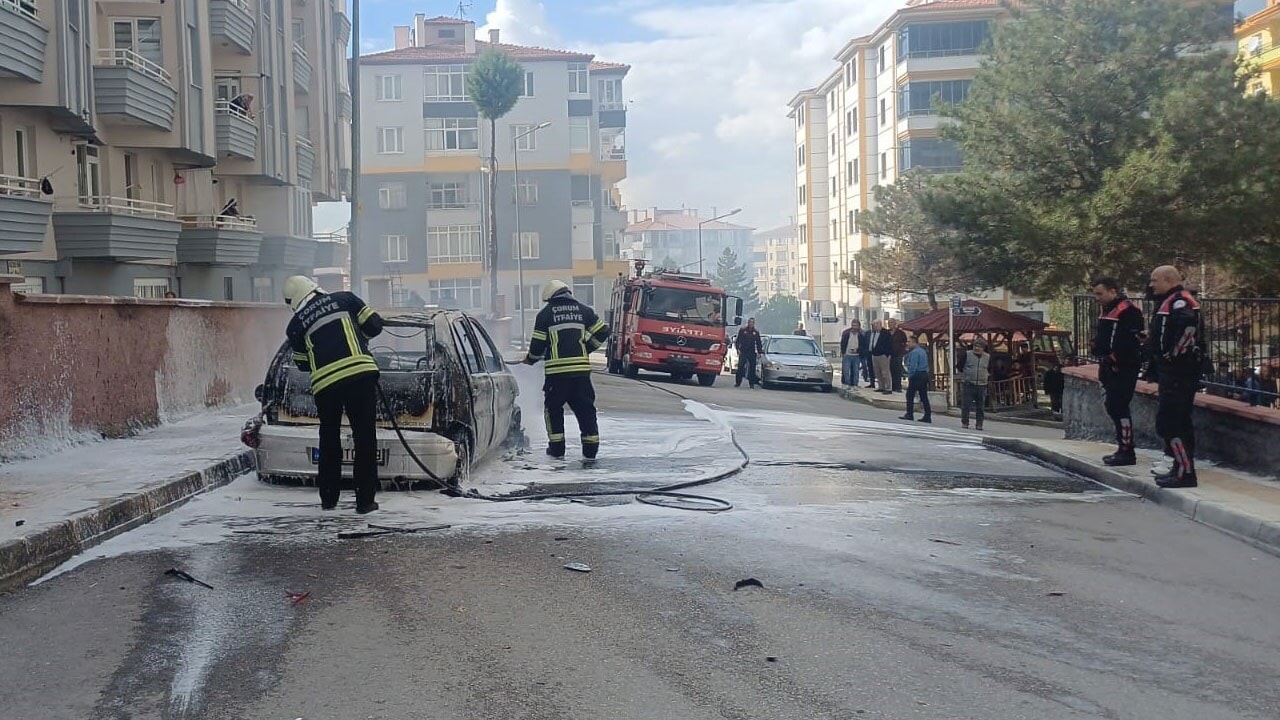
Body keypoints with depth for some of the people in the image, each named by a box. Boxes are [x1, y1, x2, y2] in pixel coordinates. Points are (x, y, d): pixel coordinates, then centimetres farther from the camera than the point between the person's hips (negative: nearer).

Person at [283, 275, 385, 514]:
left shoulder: (295, 326, 14)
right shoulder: (344, 299, 12)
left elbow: (302, 364, 21)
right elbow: (374, 325, 10)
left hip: (325, 383, 1)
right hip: (361, 374, -1)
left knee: (329, 440, 20)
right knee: (365, 438, 4)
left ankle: (328, 499, 25)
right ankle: (365, 500, 4)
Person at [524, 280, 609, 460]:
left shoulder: (545, 313, 2)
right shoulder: (583, 310, 9)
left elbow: (538, 344, 3)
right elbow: (602, 332, 10)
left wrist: (530, 360, 22)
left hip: (556, 370, -2)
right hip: (581, 368, 2)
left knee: (553, 408, 13)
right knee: (585, 408, 8)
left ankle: (556, 448, 12)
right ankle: (591, 448, 6)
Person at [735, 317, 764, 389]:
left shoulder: (756, 332, 9)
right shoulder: (742, 330, 2)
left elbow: (758, 343, 13)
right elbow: (737, 341, 4)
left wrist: (759, 353, 6)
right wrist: (738, 349, -6)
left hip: (752, 353, 2)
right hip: (743, 352, -2)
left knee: (752, 368, 2)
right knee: (740, 367, -5)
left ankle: (752, 383, 7)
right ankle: (738, 382, 1)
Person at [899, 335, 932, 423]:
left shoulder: (914, 352, -12)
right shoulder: (923, 351, 16)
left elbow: (913, 366, -18)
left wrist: (909, 376, -11)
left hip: (916, 376, -9)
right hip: (925, 374, 9)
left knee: (910, 395, -1)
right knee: (924, 396, 7)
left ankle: (909, 415, -1)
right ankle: (927, 416, 6)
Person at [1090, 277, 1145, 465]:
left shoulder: (1128, 311, -14)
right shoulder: (1108, 310, 18)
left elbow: (1131, 341, -22)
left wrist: (1116, 361, -18)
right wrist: (1103, 362, 14)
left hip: (1122, 369, -10)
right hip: (1109, 368, 10)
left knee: (1118, 408, -10)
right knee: (1112, 407, 13)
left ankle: (1126, 452, -5)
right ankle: (1123, 448, 21)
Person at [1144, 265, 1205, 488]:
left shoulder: (1180, 301, -15)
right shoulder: (1169, 302, 18)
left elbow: (1189, 324, -34)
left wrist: (1174, 353, -27)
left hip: (1178, 374, -11)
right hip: (1171, 372, 11)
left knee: (1169, 423, -10)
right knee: (1178, 422, 16)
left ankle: (1185, 473, -9)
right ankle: (1181, 468, 24)